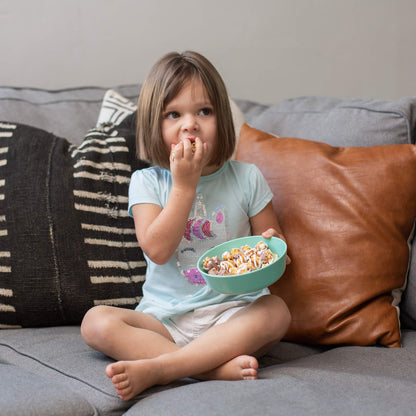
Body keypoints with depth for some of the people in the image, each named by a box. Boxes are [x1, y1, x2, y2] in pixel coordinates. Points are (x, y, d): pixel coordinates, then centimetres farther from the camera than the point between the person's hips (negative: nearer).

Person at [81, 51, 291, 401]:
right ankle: (217, 366, -36)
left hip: (232, 312, 1)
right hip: (165, 318, 0)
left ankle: (155, 369, -35)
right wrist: (184, 185, -16)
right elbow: (157, 249, -12)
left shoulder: (246, 178, 4)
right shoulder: (147, 182, 2)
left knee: (277, 311, -30)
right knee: (96, 322, -24)